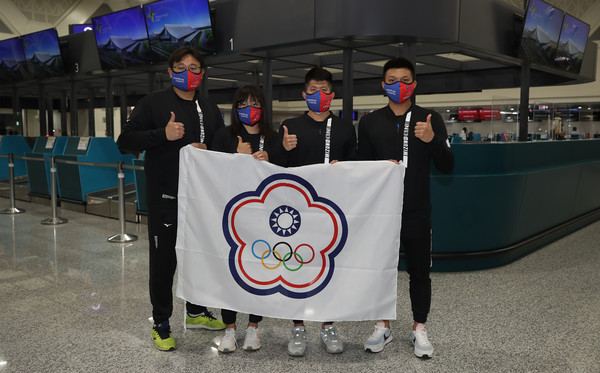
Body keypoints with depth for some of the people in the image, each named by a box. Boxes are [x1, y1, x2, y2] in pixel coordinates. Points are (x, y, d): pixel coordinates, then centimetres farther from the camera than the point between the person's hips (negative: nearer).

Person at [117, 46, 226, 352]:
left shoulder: (210, 110, 13)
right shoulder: (154, 103, -1)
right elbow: (125, 140, -6)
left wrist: (207, 152, -3)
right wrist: (163, 134, -20)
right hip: (164, 197, -4)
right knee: (163, 260, 3)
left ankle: (196, 312, 34)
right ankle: (161, 324, 19)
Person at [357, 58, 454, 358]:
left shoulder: (430, 120, 0)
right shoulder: (370, 122, 4)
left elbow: (447, 166, -4)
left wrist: (432, 140, -21)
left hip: (417, 213, -1)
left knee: (419, 273, 9)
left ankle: (419, 330, 27)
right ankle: (383, 327, 29)